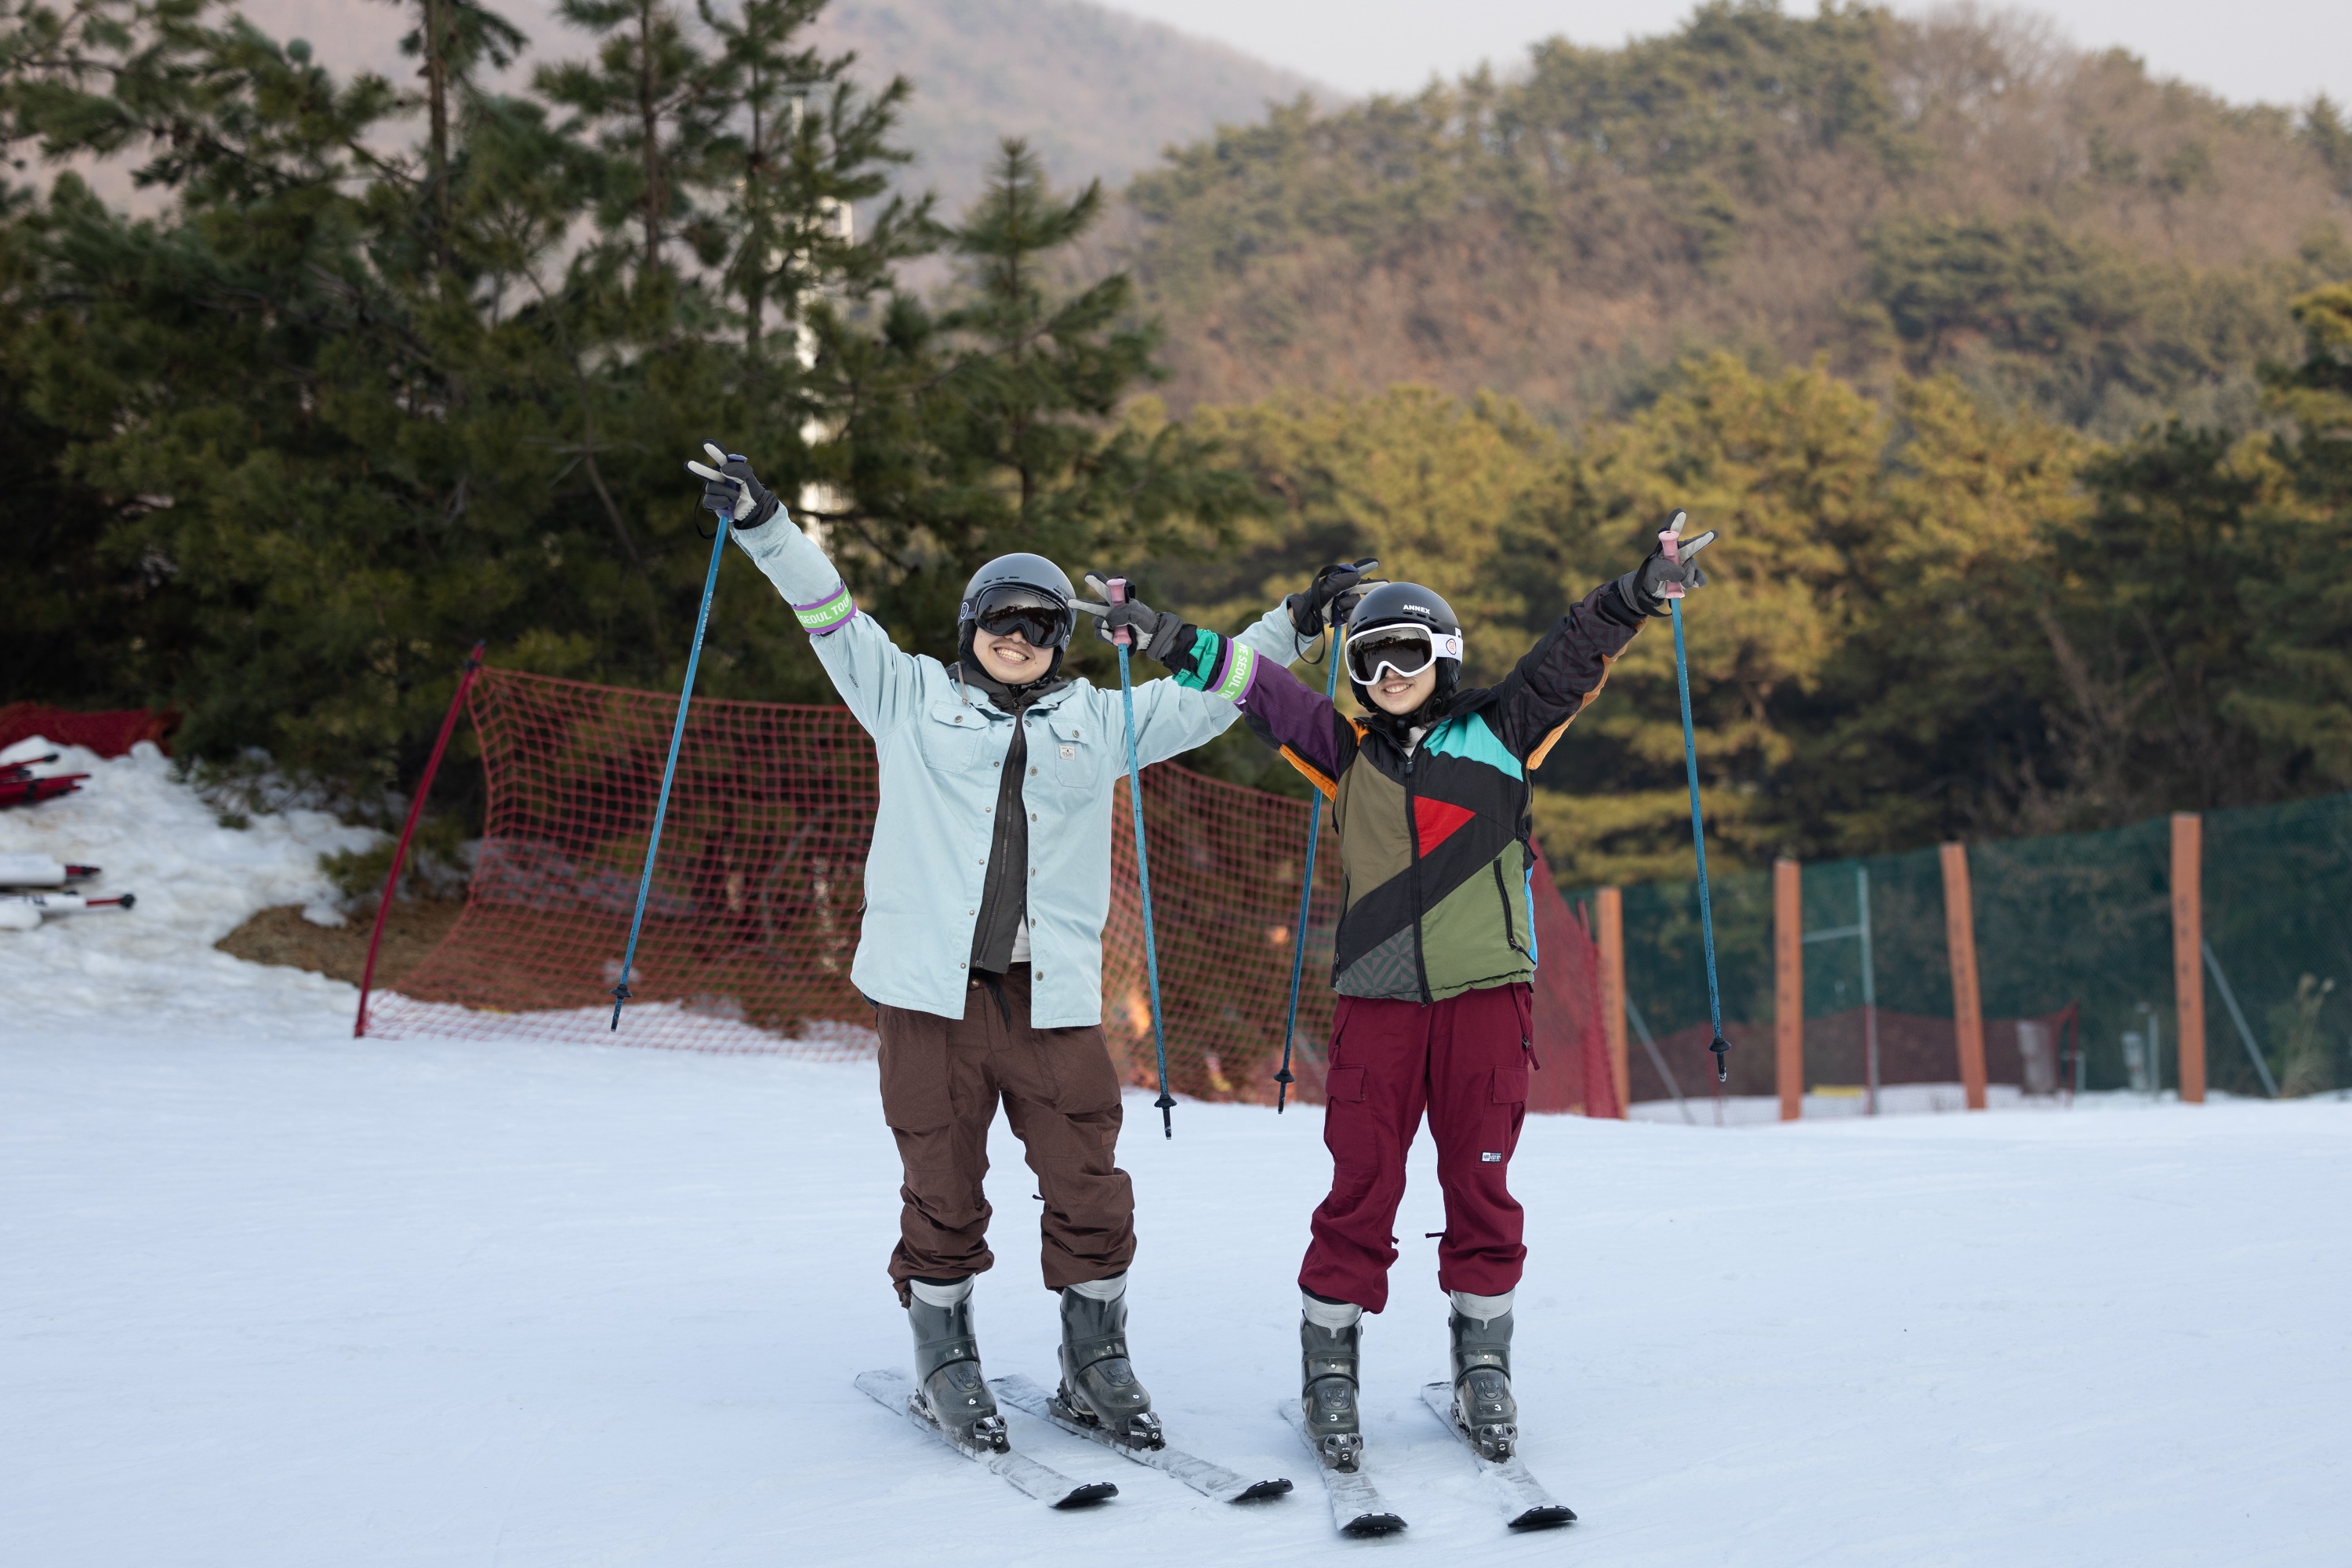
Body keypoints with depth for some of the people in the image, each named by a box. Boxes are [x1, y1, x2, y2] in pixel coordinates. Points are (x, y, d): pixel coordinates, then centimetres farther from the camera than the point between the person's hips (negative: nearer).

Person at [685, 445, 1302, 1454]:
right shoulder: (910, 699, 12)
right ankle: (945, 1365, 18)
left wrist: (1294, 621, 15)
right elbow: (833, 616, 7)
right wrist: (763, 523, -1)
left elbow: (1209, 695, 20)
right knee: (942, 1188, 2)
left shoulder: (1098, 723, 16)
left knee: (1089, 1187, -1)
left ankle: (1096, 1365, 15)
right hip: (931, 989, -1)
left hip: (1052, 995, 2)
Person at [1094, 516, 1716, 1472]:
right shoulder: (1349, 750, 13)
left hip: (1484, 994, -1)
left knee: (1480, 1183, 4)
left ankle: (1484, 1367, 17)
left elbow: (1575, 654, 3)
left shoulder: (1496, 732, 9)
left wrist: (1644, 589, -8)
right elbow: (1258, 687, 17)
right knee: (1363, 1186, -1)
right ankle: (1329, 1370, 9)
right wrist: (1169, 643, 14)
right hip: (1377, 1001, 1)